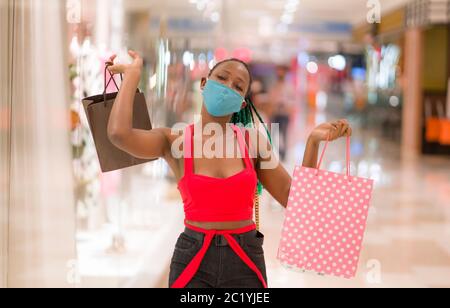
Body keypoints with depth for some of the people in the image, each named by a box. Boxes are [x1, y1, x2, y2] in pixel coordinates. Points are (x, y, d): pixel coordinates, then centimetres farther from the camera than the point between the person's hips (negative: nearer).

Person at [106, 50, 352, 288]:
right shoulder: (175, 141, -4)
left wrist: (313, 141, -9)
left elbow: (295, 199, 1)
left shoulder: (253, 140, 1)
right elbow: (119, 134, -23)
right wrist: (133, 73, -9)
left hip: (246, 260, 2)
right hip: (193, 260, -1)